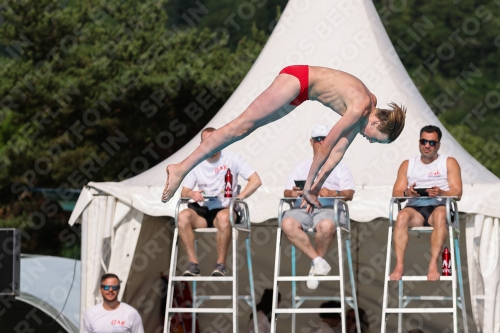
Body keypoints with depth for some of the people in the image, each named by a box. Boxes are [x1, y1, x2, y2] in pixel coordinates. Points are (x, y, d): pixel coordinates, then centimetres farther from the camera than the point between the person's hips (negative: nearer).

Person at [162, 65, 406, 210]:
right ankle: (182, 168, -19)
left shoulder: (368, 107, 3)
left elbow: (339, 150, 6)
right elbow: (327, 147, -20)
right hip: (296, 81, -9)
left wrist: (316, 187, 4)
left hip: (299, 86, 9)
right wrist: (309, 186, -13)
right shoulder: (360, 108, -23)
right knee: (243, 126, -14)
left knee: (247, 127, 6)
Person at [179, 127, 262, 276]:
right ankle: (193, 264, -27)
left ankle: (221, 264, -28)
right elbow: (183, 192, 9)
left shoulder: (231, 159, 2)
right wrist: (191, 193, -16)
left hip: (225, 209, -3)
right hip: (202, 210, 3)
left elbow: (256, 181, -4)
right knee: (183, 216, -30)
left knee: (223, 217, -40)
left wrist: (237, 199, -16)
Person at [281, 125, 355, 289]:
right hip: (301, 207, 2)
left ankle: (315, 265, -16)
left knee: (326, 226, -40)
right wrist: (292, 193, -6)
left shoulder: (339, 166, 22)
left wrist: (332, 193, -13)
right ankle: (318, 260, -25)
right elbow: (286, 192, 20)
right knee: (287, 224, -34)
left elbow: (349, 194, 8)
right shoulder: (301, 167, 31)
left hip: (328, 207, -2)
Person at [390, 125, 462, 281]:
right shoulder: (407, 165, 21)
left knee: (440, 215, -39)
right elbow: (396, 192, 10)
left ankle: (433, 265, -45)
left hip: (439, 205, -1)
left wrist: (440, 193, -20)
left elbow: (457, 192, 1)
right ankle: (399, 265, -42)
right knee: (402, 216, -34)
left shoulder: (449, 163, 14)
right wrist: (407, 193, -14)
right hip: (415, 207, 1)